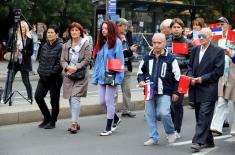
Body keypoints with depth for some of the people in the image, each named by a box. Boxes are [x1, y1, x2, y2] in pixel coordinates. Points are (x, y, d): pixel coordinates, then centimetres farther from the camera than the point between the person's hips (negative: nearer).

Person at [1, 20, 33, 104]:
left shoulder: (29, 39, -2)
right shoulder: (14, 36, 1)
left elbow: (31, 52, -3)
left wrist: (22, 50, -18)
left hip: (24, 63, -1)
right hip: (14, 62, 1)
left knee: (26, 81, 8)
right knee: (9, 80, -4)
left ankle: (30, 98, 23)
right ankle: (5, 98, 1)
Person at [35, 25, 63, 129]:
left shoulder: (60, 47, -10)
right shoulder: (45, 46, 11)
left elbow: (60, 63, -16)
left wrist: (51, 73, -16)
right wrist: (40, 71, 5)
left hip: (55, 78, -7)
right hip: (43, 77, 7)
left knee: (54, 100, 3)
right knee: (38, 96, 4)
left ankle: (52, 122, 17)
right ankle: (47, 118, 20)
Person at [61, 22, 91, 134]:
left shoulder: (85, 44, -1)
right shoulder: (66, 45, 12)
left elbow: (87, 60, -7)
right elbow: (62, 60, 8)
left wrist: (76, 67, -16)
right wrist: (67, 67, -12)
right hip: (68, 75, 5)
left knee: (75, 99, -15)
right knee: (71, 100, 9)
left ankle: (74, 123, -12)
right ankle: (76, 122, 21)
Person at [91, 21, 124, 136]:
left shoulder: (116, 42, -7)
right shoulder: (102, 43, 14)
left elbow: (120, 60, -11)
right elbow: (98, 60, 14)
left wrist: (117, 77, -17)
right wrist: (95, 76, 9)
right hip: (102, 76, 7)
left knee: (109, 101, -1)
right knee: (102, 101, 8)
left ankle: (108, 127, 10)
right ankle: (115, 119, 31)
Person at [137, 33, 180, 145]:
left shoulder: (170, 58, -2)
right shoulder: (147, 58, 7)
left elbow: (177, 77, 2)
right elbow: (140, 71, 18)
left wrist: (175, 92, -1)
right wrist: (141, 80, -2)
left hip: (164, 92, -4)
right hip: (150, 92, 4)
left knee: (164, 113, -15)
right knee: (150, 115, 5)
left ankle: (171, 132, 12)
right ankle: (153, 137, 17)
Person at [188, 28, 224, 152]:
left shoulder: (218, 51, -5)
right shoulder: (195, 50, 12)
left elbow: (219, 71, -10)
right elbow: (190, 66, 18)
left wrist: (202, 78, -14)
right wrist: (191, 77, -2)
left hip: (208, 90, -6)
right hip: (196, 89, 6)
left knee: (204, 116, -11)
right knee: (200, 117, 12)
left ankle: (198, 141, -12)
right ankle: (208, 141, 24)